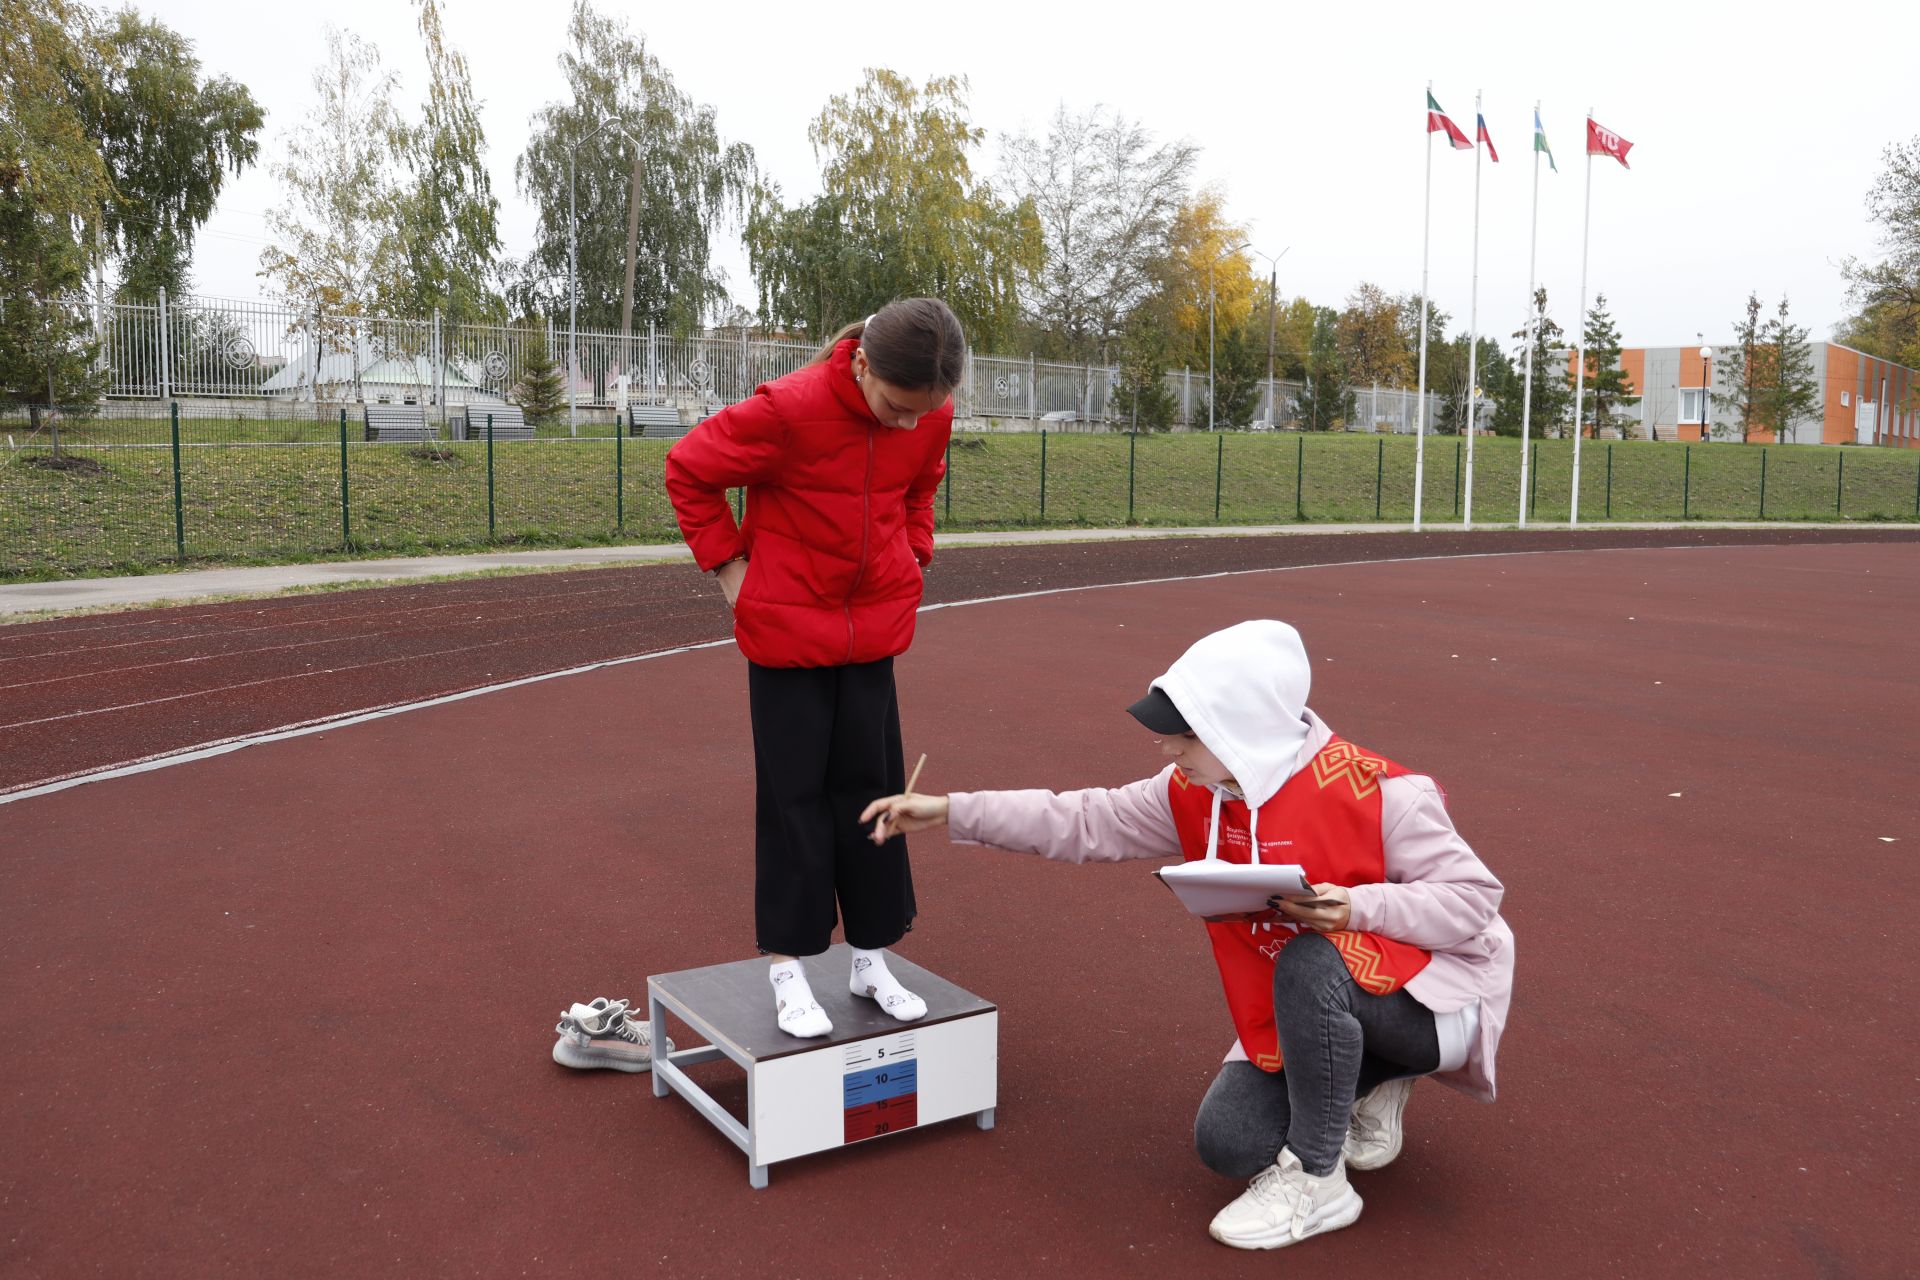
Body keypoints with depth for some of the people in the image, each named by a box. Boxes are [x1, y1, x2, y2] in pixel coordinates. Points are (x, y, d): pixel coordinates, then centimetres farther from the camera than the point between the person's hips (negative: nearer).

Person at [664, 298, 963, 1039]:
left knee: (870, 786, 8)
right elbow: (688, 469, -10)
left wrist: (910, 561, 4)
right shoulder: (788, 410, -25)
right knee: (794, 796, 2)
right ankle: (788, 972, 15)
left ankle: (872, 962, 21)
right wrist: (727, 565, -10)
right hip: (786, 627, -4)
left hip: (875, 627, 4)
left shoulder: (930, 419, -9)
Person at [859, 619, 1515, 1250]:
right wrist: (952, 811, -6)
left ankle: (1316, 1179, -16)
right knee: (1227, 1143, -8)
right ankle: (1368, 1085, 19)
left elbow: (1474, 896, -21)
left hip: (1430, 1000, -6)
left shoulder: (1374, 790, -25)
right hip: (1307, 1013, 6)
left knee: (1311, 962, -37)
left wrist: (1356, 907, -37)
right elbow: (1088, 823, -1)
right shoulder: (1196, 795, -6)